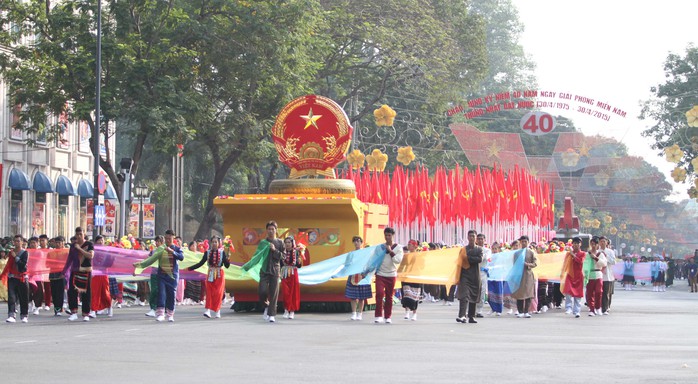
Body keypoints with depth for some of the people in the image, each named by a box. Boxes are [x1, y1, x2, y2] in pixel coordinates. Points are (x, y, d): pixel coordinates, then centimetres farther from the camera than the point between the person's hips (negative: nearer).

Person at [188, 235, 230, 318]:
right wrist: (190, 268, 3)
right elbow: (201, 263, 7)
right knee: (209, 293, -6)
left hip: (219, 275, -2)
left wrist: (227, 259, -23)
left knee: (218, 293, -5)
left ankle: (217, 312, 4)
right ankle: (208, 310, -12)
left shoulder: (222, 252, -2)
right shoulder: (207, 252, 3)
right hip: (210, 274, 2)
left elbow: (227, 265, -4)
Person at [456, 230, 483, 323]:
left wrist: (468, 258, -12)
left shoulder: (479, 249, 8)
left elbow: (480, 259, -9)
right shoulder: (463, 249, 7)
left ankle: (471, 316, 14)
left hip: (475, 276, 2)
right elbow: (460, 262, 5)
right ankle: (462, 315, -25)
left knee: (474, 296, 6)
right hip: (465, 275, -2)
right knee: (464, 295, -15)